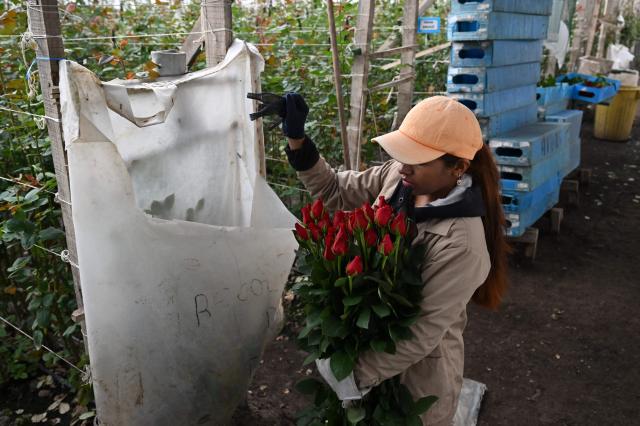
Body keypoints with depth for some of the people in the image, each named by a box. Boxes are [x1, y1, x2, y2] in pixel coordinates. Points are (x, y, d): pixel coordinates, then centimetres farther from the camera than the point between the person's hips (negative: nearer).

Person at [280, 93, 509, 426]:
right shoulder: (396, 177, -14)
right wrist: (296, 139, -15)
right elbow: (336, 191, -3)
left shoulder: (460, 244, -33)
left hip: (419, 366, -5)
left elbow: (424, 332, -26)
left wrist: (357, 374, -21)